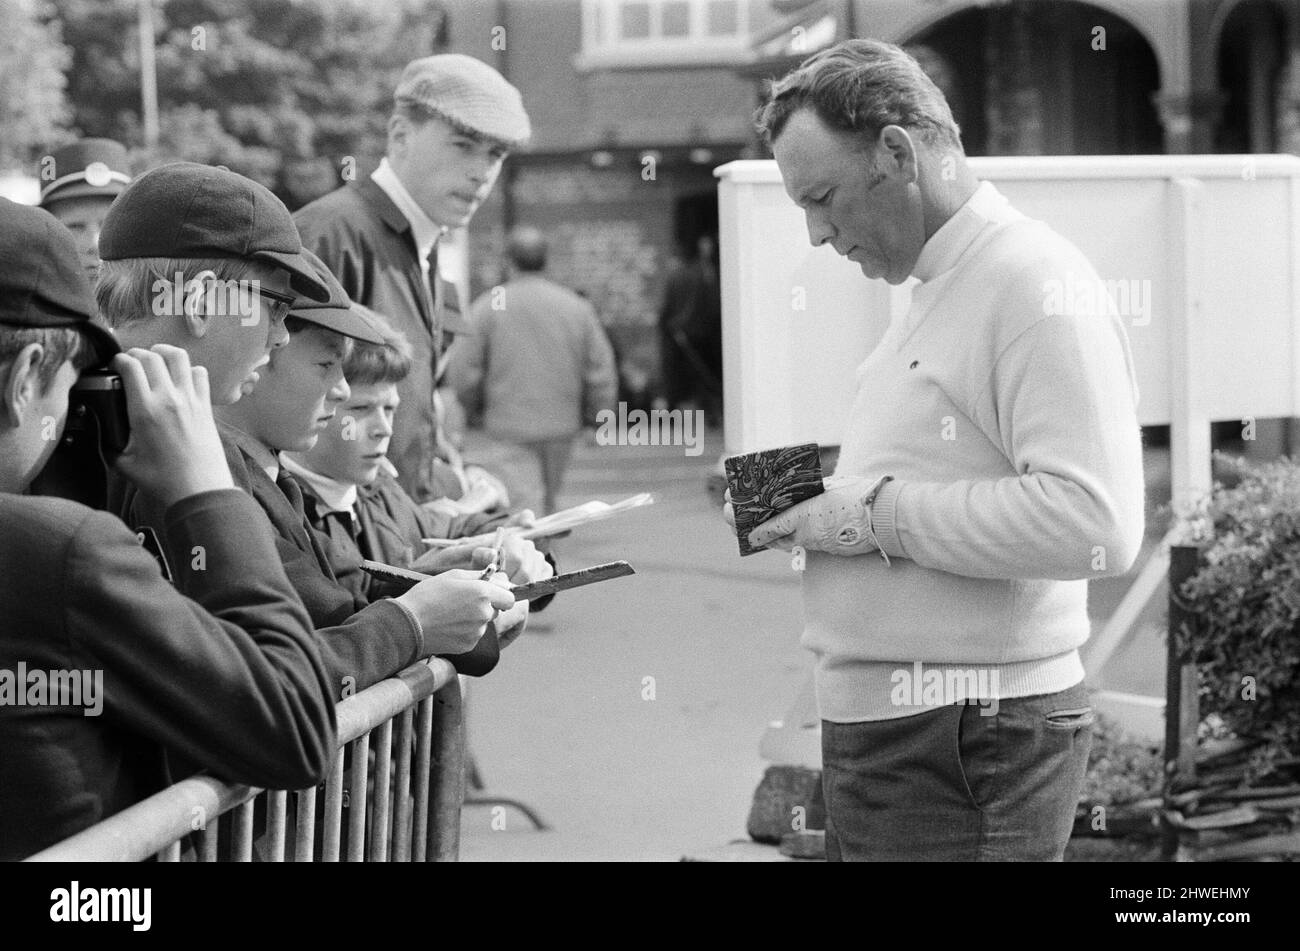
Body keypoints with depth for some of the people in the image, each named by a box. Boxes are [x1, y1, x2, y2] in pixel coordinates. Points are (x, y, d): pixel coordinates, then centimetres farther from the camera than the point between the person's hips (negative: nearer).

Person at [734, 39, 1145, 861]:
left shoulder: (1034, 278, -14)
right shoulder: (937, 291, 17)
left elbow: (1094, 523, -25)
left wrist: (881, 515, -20)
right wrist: (826, 504, 8)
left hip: (967, 752, -9)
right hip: (883, 730, 9)